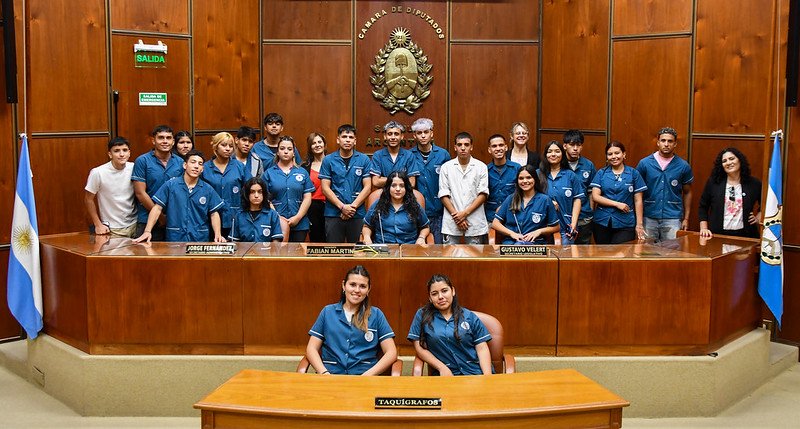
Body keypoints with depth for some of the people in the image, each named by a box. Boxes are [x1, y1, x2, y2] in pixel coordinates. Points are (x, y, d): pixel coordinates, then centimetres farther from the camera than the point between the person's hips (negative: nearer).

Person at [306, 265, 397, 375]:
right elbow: (311, 349, 11)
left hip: (364, 376, -1)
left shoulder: (376, 314, 12)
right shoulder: (328, 311, 15)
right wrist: (324, 373, -8)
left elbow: (391, 352, 6)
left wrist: (369, 374, -10)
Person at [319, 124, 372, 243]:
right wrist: (342, 206, -10)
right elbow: (325, 188, 0)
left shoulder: (364, 160, 6)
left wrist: (353, 206, -9)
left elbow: (367, 187, 2)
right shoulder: (328, 160, 5)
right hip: (333, 214, 0)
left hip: (358, 214, 0)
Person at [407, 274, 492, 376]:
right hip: (446, 375, -1)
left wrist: (487, 377, -10)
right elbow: (420, 348, 5)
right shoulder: (422, 315, 8)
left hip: (476, 372, 1)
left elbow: (482, 349, 5)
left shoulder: (470, 317, 10)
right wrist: (442, 368, -7)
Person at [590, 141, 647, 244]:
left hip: (625, 225, -1)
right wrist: (617, 204, -10)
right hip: (601, 223, 2)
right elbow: (595, 196, 0)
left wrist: (639, 225, 0)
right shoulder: (601, 173, 9)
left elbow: (638, 200, 4)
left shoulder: (633, 173, 6)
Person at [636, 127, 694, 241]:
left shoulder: (683, 166, 5)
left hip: (673, 219, 0)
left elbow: (687, 193, 13)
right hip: (648, 218, 0)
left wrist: (686, 218, 8)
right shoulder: (644, 163, 3)